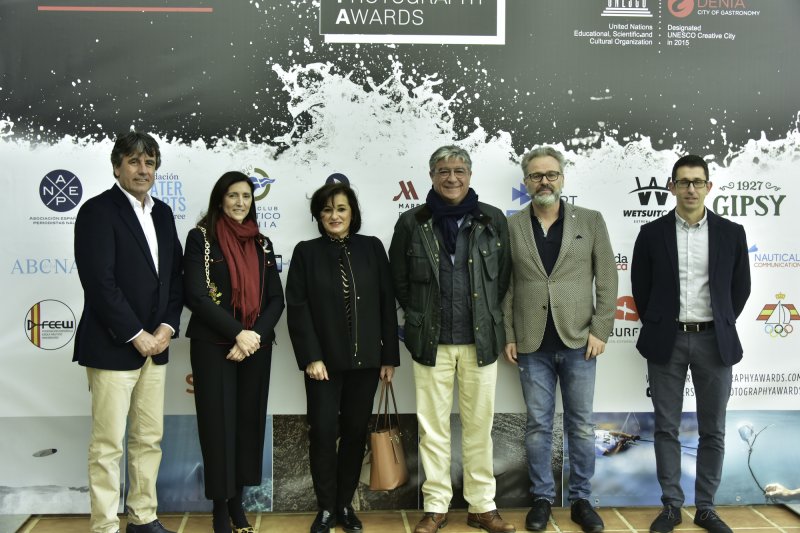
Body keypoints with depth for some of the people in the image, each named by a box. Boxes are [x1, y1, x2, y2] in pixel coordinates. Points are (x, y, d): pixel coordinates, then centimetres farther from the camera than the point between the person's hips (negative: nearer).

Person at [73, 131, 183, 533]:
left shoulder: (162, 213, 12)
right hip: (112, 347, -7)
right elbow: (100, 282, -16)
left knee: (149, 439, 13)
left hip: (154, 345, 7)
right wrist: (136, 335, -14)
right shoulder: (97, 211, -8)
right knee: (108, 445, 0)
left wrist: (166, 327, -1)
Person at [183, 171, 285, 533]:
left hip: (257, 347, 4)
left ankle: (237, 502, 20)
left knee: (249, 422, 7)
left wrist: (256, 336, -9)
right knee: (219, 423, 0)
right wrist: (237, 333, -15)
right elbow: (196, 295, -11)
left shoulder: (262, 244, 11)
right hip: (214, 346, -4)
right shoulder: (201, 238, -2)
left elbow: (276, 299, 6)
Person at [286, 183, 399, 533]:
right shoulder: (306, 252, 1)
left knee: (356, 432, 9)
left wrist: (390, 356, 1)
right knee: (323, 433, 1)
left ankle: (345, 504, 24)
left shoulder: (372, 248, 4)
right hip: (325, 360, -1)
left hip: (365, 359, 2)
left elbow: (387, 304, 3)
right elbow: (297, 308, -4)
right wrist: (310, 357, -12)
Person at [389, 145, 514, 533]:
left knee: (479, 425, 9)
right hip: (431, 341, 0)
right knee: (433, 426, 7)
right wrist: (419, 316, 9)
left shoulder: (493, 220, 1)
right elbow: (398, 278, 9)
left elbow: (504, 275, 8)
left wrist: (486, 316, 8)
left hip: (480, 339, 1)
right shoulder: (412, 223, 0)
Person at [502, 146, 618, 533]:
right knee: (538, 425, 8)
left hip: (578, 340, 0)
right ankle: (542, 498, 21)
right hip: (532, 344, 0)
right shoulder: (512, 227, 4)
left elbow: (607, 280, 1)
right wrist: (508, 336, -1)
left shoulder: (591, 221, 3)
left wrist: (600, 330, -6)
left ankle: (581, 500, 22)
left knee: (581, 425, 8)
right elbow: (505, 286, 4)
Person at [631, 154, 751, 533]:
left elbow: (740, 288, 9)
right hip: (667, 341, 0)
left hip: (715, 341, 1)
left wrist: (721, 327, 8)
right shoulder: (652, 233, 0)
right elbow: (641, 289, 7)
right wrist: (657, 327, 7)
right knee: (666, 428, 5)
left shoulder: (731, 233, 2)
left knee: (712, 431, 7)